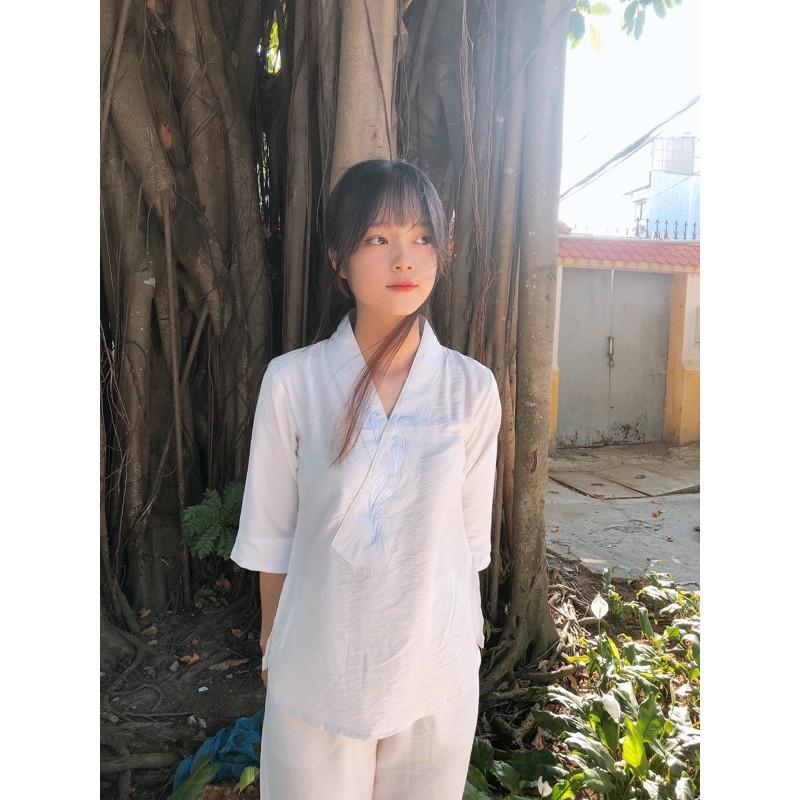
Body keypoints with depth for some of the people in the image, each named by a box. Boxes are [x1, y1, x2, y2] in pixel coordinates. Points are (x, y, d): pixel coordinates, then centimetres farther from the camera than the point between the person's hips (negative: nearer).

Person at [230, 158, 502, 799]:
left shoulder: (472, 388, -9)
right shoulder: (292, 381, -13)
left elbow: (471, 535, 0)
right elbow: (271, 533, -3)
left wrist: (469, 636, 9)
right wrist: (271, 644, 6)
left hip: (434, 667, 1)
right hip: (316, 666, -1)